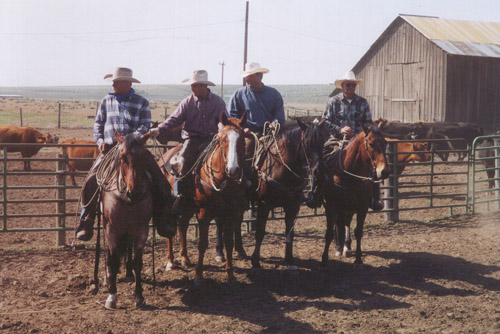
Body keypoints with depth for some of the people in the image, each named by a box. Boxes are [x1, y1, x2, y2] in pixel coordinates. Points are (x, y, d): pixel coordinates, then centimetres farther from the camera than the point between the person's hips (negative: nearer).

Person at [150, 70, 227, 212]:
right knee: (182, 162, -22)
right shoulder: (187, 102, 8)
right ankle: (180, 197, -10)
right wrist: (160, 130, -15)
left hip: (211, 139, 0)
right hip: (192, 139, 1)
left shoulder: (218, 102, 8)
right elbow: (174, 119, 1)